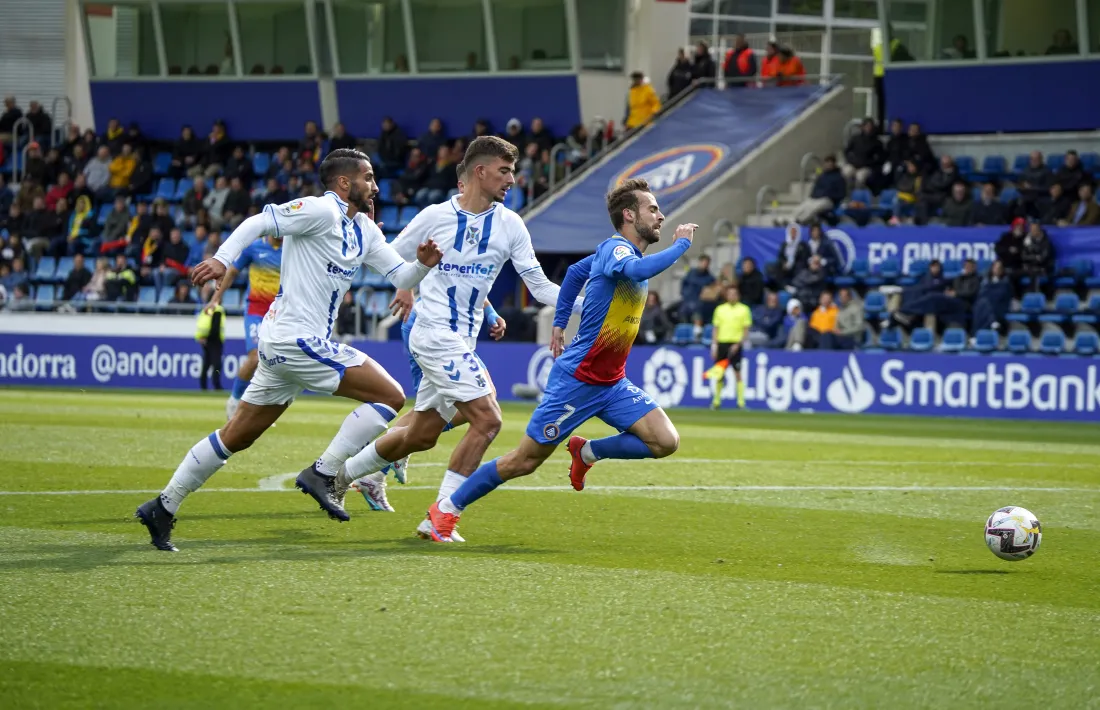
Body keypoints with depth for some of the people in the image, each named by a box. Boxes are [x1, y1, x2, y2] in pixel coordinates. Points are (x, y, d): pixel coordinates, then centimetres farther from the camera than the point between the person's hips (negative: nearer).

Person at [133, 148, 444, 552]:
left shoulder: (365, 230, 17)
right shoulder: (320, 211, -10)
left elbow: (399, 276, 17)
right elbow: (260, 222, -15)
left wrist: (423, 264, -3)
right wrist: (223, 259, -27)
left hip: (282, 343, 10)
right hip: (296, 338, -10)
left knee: (237, 437, 13)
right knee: (391, 396, -9)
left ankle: (163, 507, 16)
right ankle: (321, 473, -8)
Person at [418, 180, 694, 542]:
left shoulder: (621, 252, 9)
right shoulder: (614, 248, -17)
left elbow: (575, 272, 25)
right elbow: (639, 271, -42)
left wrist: (559, 323, 26)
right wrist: (681, 245, -29)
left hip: (612, 383, 8)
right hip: (576, 378, -8)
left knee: (665, 442, -11)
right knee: (525, 461, -1)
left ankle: (588, 452, 10)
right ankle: (446, 509, 16)